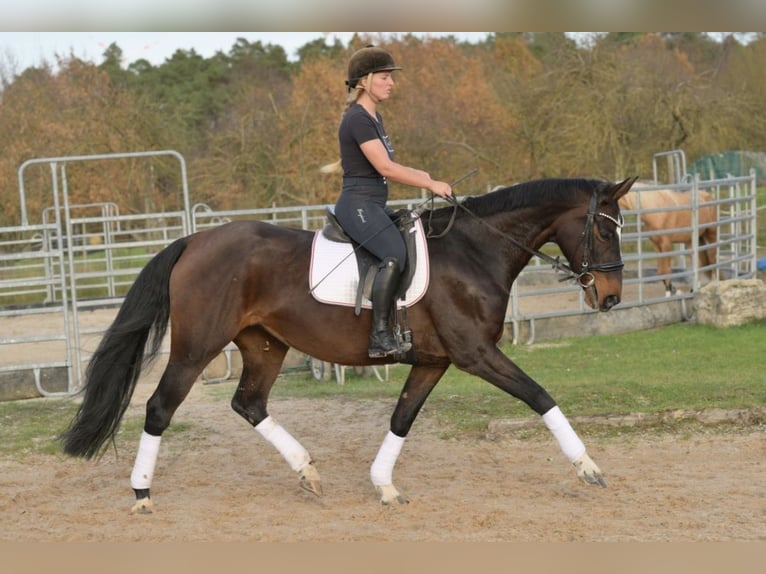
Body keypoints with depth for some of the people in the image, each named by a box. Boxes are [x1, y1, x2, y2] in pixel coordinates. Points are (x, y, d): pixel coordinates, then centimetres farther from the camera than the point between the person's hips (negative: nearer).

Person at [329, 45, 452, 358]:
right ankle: (380, 336, -30)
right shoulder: (357, 119, -13)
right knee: (395, 255, -29)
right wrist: (430, 184, -15)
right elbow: (385, 168, -19)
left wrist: (423, 176, 7)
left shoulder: (374, 117, 18)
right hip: (358, 205, -11)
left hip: (375, 205, 11)